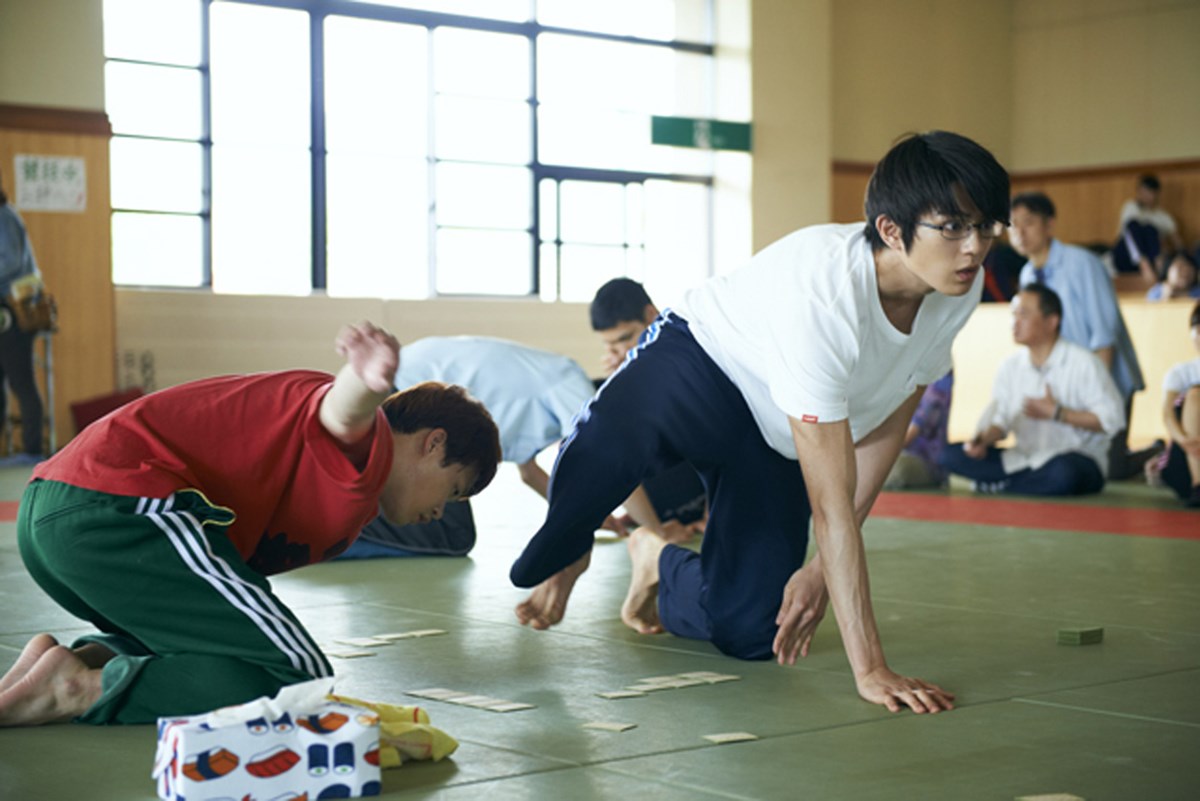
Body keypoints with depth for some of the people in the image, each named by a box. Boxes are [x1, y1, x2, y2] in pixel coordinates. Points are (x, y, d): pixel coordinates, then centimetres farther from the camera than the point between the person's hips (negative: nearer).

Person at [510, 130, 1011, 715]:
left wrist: (823, 568, -8)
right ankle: (564, 555, 0)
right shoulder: (823, 294, -39)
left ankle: (659, 562, 30)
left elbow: (884, 427, -5)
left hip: (778, 437, 5)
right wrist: (868, 667, -38)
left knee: (751, 630, -6)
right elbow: (832, 501, -38)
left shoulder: (960, 288, -18)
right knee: (613, 439, -37)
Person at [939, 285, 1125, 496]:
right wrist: (983, 439, -10)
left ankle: (1000, 485, -14)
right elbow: (999, 419, 12)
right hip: (1023, 460, 5)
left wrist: (1056, 413, -14)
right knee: (951, 455, -11)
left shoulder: (1083, 363, -8)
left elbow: (1112, 419, -15)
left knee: (1064, 472, -42)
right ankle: (1041, 484, -14)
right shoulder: (1010, 367, 9)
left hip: (1079, 459, -5)